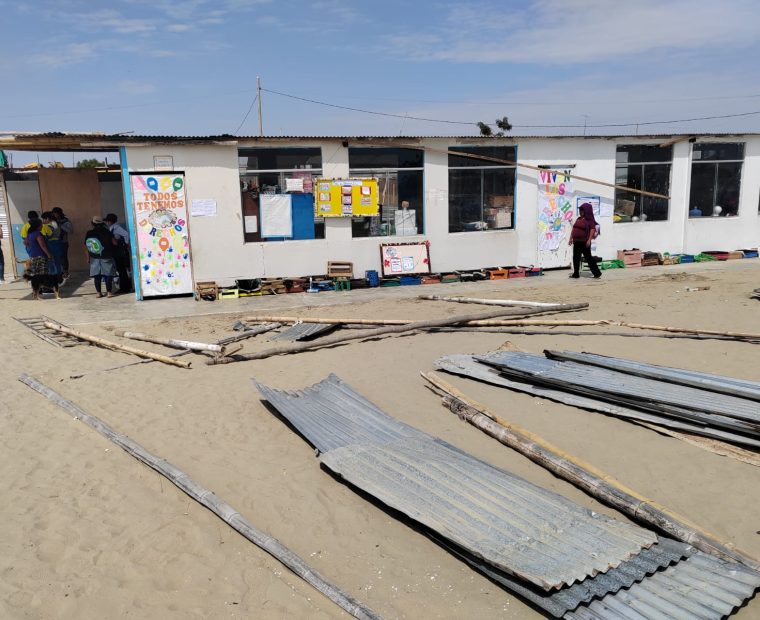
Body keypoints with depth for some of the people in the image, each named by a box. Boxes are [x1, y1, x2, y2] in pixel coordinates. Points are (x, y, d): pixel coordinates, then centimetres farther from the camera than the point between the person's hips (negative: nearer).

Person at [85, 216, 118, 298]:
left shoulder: (89, 234, 2)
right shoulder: (106, 232, -5)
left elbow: (86, 247, 3)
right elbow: (114, 243, -6)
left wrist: (88, 258, 10)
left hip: (94, 258, 2)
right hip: (106, 257, -2)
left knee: (97, 276, 7)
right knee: (108, 274, 2)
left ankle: (99, 292, 8)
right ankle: (109, 292, -1)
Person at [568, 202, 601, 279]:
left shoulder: (589, 220, -6)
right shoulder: (579, 219, 15)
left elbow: (592, 229, -14)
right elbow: (573, 229, 17)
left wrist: (589, 240, -21)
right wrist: (571, 238, 13)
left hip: (584, 242, -7)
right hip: (576, 242, 7)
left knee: (588, 257, -3)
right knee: (576, 258, 8)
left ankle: (597, 273, 5)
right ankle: (576, 273, 17)